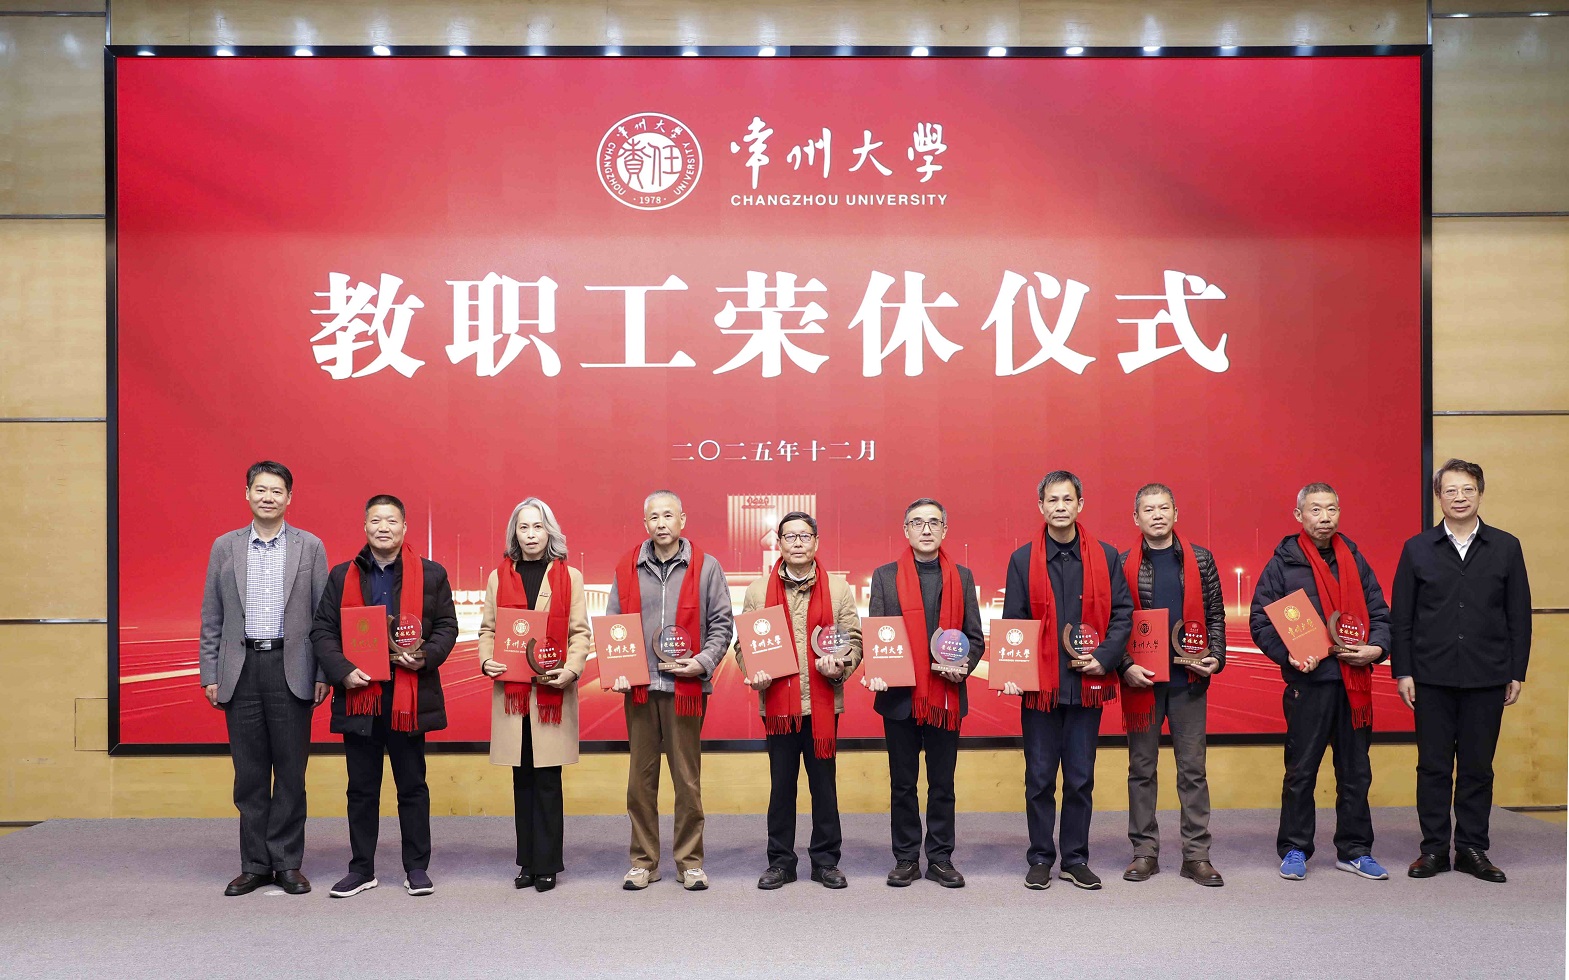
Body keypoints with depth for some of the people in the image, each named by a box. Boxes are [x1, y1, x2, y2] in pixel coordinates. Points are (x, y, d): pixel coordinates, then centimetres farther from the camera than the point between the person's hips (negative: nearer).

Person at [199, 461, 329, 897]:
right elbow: (212, 617, 9)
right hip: (241, 669, 2)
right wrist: (209, 674, 3)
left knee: (291, 771, 2)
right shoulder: (225, 547, 9)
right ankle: (255, 865, 14)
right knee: (249, 773, 6)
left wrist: (324, 674, -3)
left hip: (291, 669, -1)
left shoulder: (310, 547, 4)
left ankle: (288, 863, 11)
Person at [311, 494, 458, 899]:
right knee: (362, 788, 9)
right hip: (358, 694, 2)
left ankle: (417, 868, 16)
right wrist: (342, 671, -10)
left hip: (409, 695, -1)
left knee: (412, 785, 6)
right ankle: (361, 869, 19)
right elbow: (322, 631, 6)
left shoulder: (431, 574, 5)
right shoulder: (342, 576, 9)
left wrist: (426, 657, -14)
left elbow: (447, 626, 4)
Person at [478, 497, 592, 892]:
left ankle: (547, 864, 6)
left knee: (548, 779, -1)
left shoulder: (569, 577, 4)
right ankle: (528, 863, 15)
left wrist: (570, 670, -14)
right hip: (512, 690, 2)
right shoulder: (499, 577, 10)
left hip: (552, 692, -2)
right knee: (522, 779, 7)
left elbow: (580, 632, 1)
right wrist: (486, 660, -9)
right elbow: (487, 628, 10)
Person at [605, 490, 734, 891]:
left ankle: (690, 862, 14)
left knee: (687, 779, 4)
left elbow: (722, 624, 4)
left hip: (686, 687, -2)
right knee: (640, 778, 7)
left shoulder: (705, 567, 3)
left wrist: (703, 662, -11)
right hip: (639, 688, 2)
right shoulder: (627, 568, 8)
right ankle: (643, 862, 17)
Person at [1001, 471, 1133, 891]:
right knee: (1040, 777, 6)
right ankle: (1040, 859, 17)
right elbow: (1012, 621, 3)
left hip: (1088, 684, 1)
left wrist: (1104, 659, -10)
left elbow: (1122, 613, 3)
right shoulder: (1023, 560, 2)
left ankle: (1075, 859, 19)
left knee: (1081, 778, 8)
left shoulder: (1105, 557, 4)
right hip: (1040, 684, -1)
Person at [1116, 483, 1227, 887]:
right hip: (1141, 679, -1)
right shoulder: (1123, 565, 2)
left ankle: (1196, 854, 11)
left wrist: (1216, 658, -6)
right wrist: (1125, 666, -10)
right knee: (1141, 768, 6)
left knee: (1193, 768, 5)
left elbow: (1215, 616, 8)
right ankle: (1145, 851, 16)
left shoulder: (1200, 560, 5)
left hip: (1189, 679, 1)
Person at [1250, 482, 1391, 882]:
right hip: (1308, 681, -4)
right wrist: (1289, 656, -17)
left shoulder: (1354, 560, 12)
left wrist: (1376, 648, -5)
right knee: (1301, 770, 3)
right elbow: (1260, 621, -4)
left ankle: (1354, 850, 21)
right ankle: (1294, 849, 13)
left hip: (1355, 681, 4)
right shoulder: (1283, 563, 0)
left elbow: (1379, 612, 13)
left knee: (1356, 771, 10)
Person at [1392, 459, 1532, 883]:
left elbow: (1519, 614, 5)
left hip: (1487, 677, 0)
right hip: (1432, 677, 0)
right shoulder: (1417, 549, 4)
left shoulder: (1506, 547, 5)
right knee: (1433, 766, 4)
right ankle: (1434, 848, 12)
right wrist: (1402, 672, -2)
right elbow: (1401, 616, 4)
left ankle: (1472, 849, 16)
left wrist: (1517, 673, 1)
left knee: (1477, 767, 6)